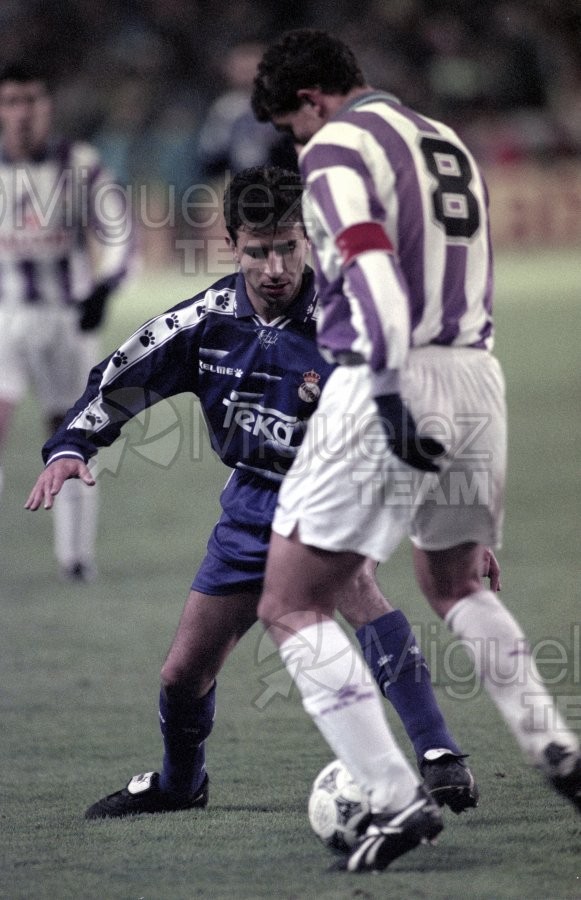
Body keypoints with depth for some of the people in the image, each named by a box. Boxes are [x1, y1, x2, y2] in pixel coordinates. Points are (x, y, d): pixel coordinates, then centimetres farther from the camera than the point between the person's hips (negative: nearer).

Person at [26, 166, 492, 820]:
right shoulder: (207, 319, -9)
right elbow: (122, 376, 3)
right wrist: (71, 447, -12)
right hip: (250, 504, 5)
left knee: (353, 582, -39)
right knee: (183, 675, 10)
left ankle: (441, 760, -40)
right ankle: (179, 784, 45)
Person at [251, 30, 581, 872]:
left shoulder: (338, 146, -4)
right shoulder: (450, 145, 21)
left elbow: (369, 264, -19)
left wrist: (388, 387, -24)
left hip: (396, 384, -8)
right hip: (477, 379, 8)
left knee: (291, 608, -1)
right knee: (455, 584, 30)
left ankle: (397, 798, -11)